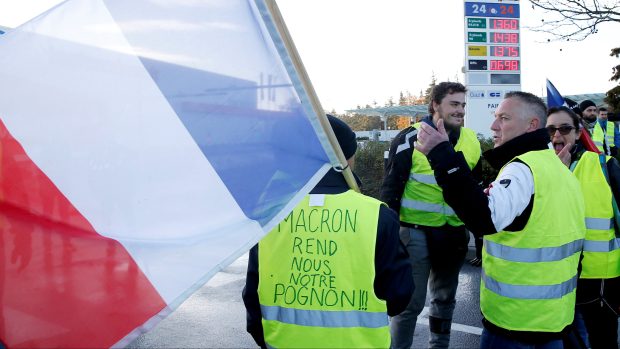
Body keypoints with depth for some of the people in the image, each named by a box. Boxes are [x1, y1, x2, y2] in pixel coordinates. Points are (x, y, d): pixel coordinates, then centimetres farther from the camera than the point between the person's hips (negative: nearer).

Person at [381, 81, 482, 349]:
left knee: (445, 299, 19)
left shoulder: (471, 140, 5)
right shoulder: (411, 138, -11)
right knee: (410, 302, -1)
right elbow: (391, 188, -10)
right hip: (417, 232, -5)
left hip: (455, 233, 6)